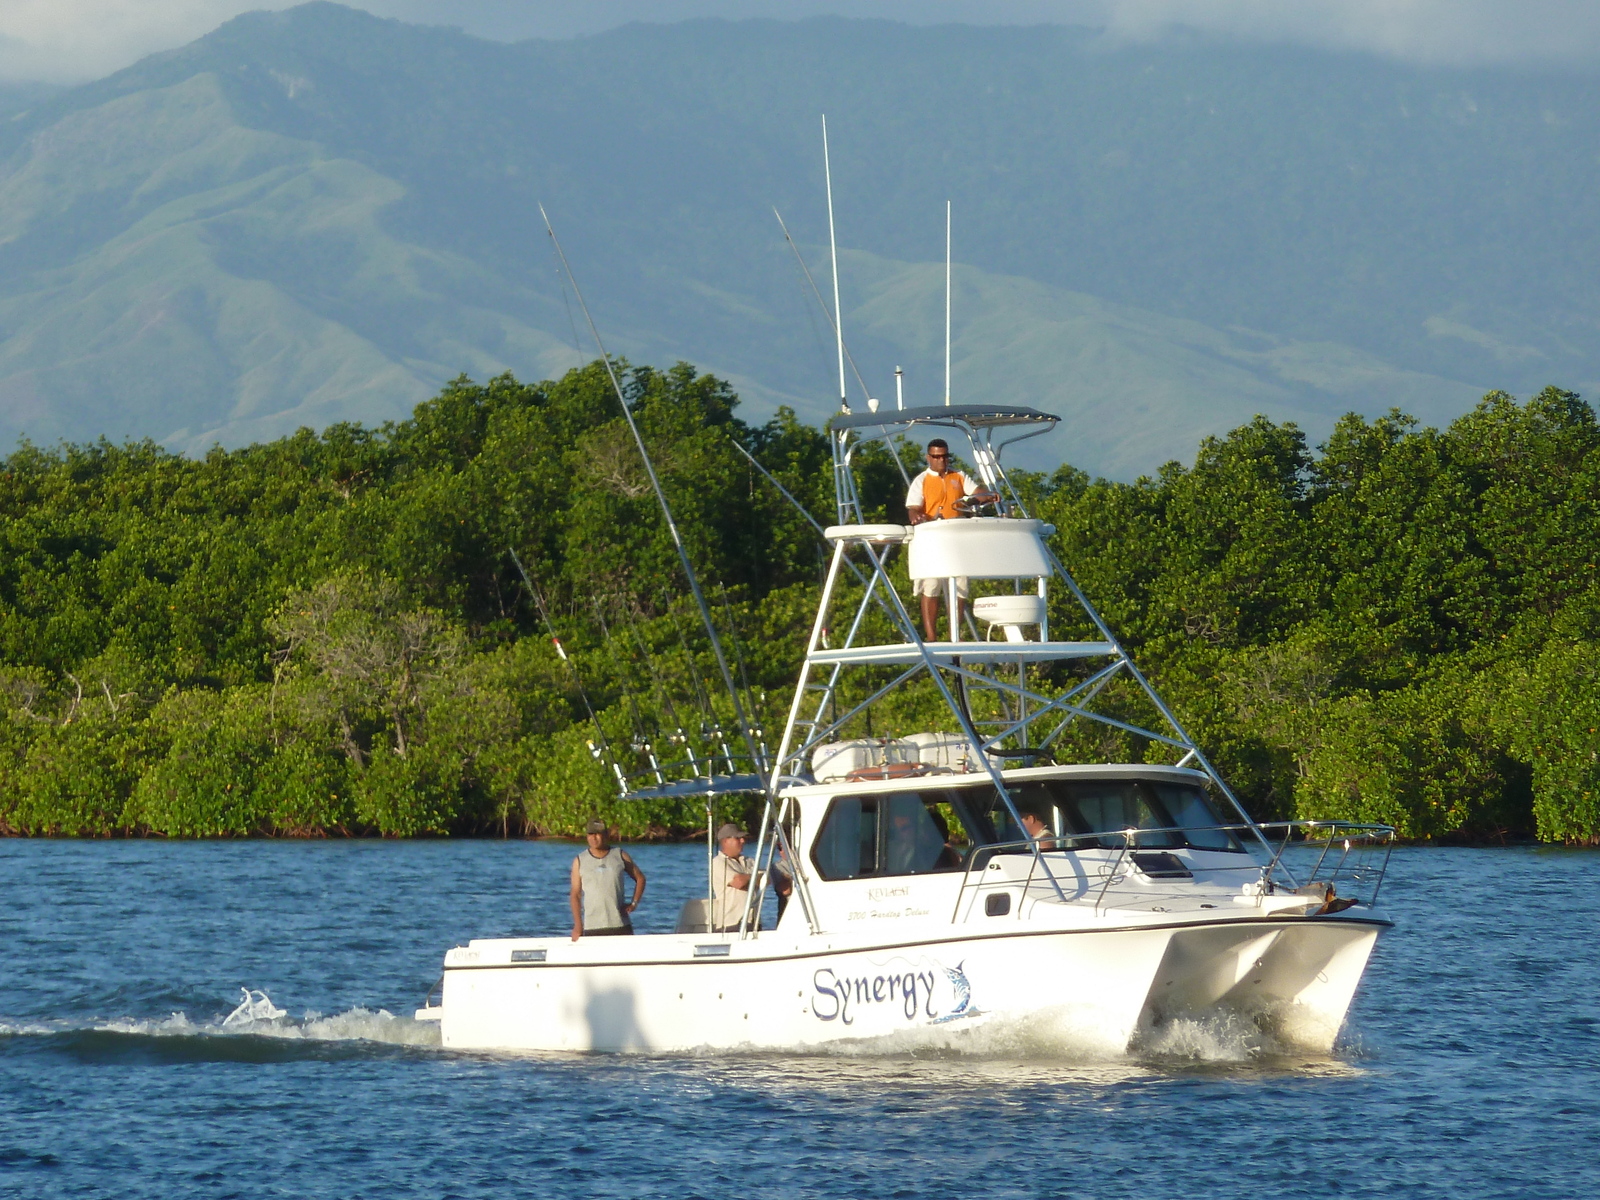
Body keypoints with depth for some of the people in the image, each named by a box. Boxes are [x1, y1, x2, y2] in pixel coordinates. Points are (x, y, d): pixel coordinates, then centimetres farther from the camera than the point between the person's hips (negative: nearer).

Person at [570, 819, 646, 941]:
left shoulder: (620, 855, 8)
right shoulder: (580, 861, 5)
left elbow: (640, 878, 18)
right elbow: (575, 895, 4)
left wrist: (634, 903, 4)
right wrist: (578, 925, -5)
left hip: (620, 926, 1)